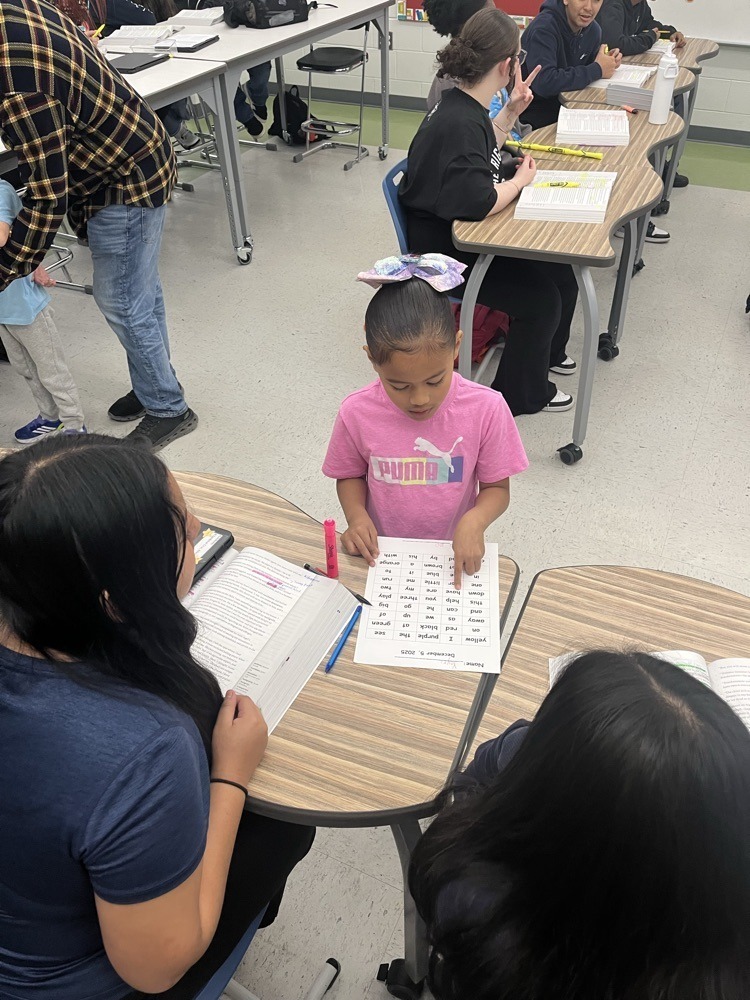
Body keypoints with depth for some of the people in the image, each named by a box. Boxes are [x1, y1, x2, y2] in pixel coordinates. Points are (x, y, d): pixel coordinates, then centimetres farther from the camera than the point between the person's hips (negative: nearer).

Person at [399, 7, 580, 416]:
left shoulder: (465, 106, 3)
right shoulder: (458, 122, -27)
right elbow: (479, 203, -33)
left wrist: (511, 112, 12)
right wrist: (519, 182, -15)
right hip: (445, 254, -10)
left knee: (561, 271, 8)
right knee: (541, 298, -12)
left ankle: (547, 350, 34)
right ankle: (521, 395, 9)